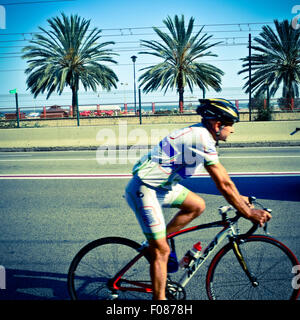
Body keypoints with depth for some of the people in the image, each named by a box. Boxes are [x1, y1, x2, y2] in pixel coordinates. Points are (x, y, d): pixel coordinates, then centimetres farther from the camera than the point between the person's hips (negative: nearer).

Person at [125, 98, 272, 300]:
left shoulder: (201, 134, 8)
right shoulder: (203, 140, -21)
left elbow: (221, 176, 18)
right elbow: (224, 185, -20)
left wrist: (239, 198, 21)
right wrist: (249, 213, -11)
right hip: (144, 190, -9)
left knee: (198, 206, 11)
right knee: (162, 251, -5)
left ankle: (158, 240, 19)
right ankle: (159, 298, 9)